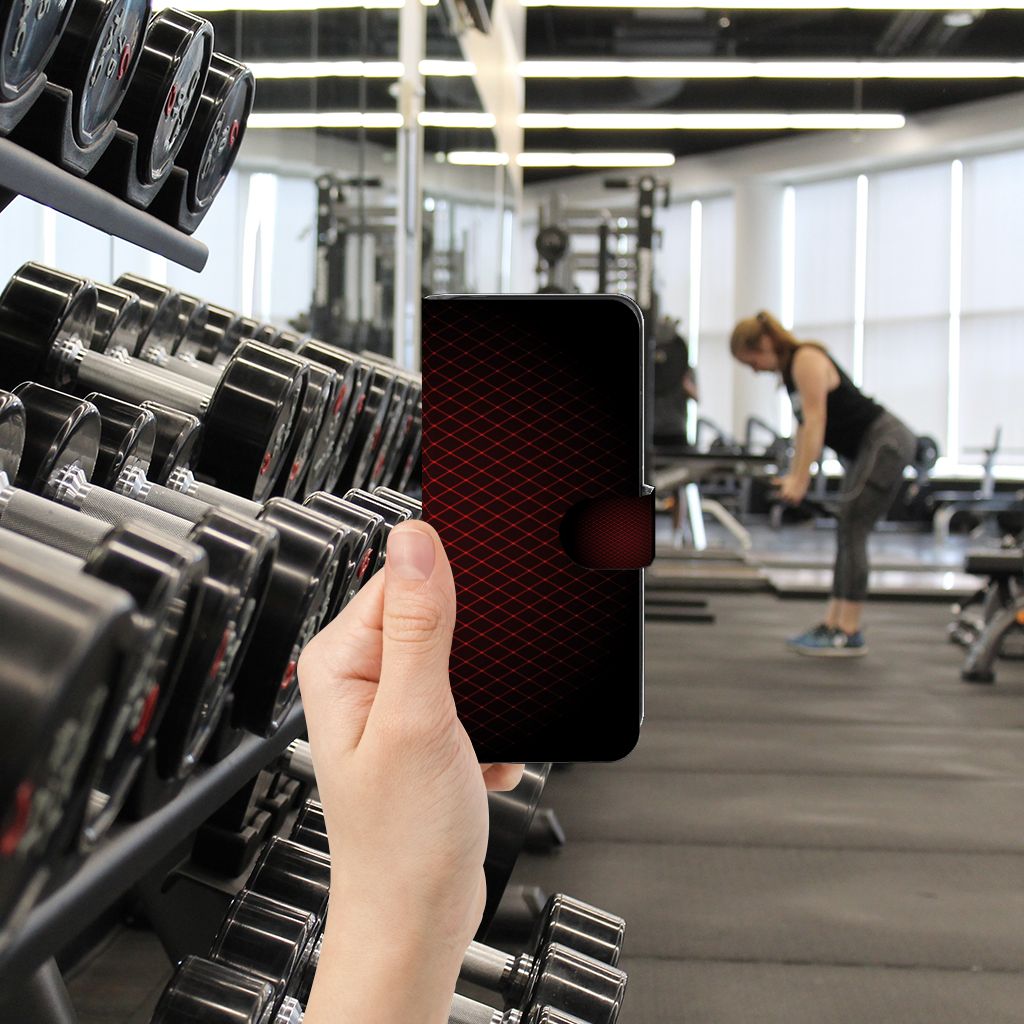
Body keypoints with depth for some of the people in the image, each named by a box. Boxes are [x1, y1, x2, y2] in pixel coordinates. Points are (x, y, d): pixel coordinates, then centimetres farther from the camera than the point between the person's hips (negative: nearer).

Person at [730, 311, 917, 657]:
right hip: (866, 448, 10)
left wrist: (800, 480, -23)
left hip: (887, 443, -10)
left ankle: (849, 634, -10)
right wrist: (793, 475, 10)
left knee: (851, 531, -12)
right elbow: (805, 426, 14)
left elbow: (815, 421, -22)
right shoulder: (790, 369, 12)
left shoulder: (807, 361, -16)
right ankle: (832, 624, 12)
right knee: (848, 534, 9)